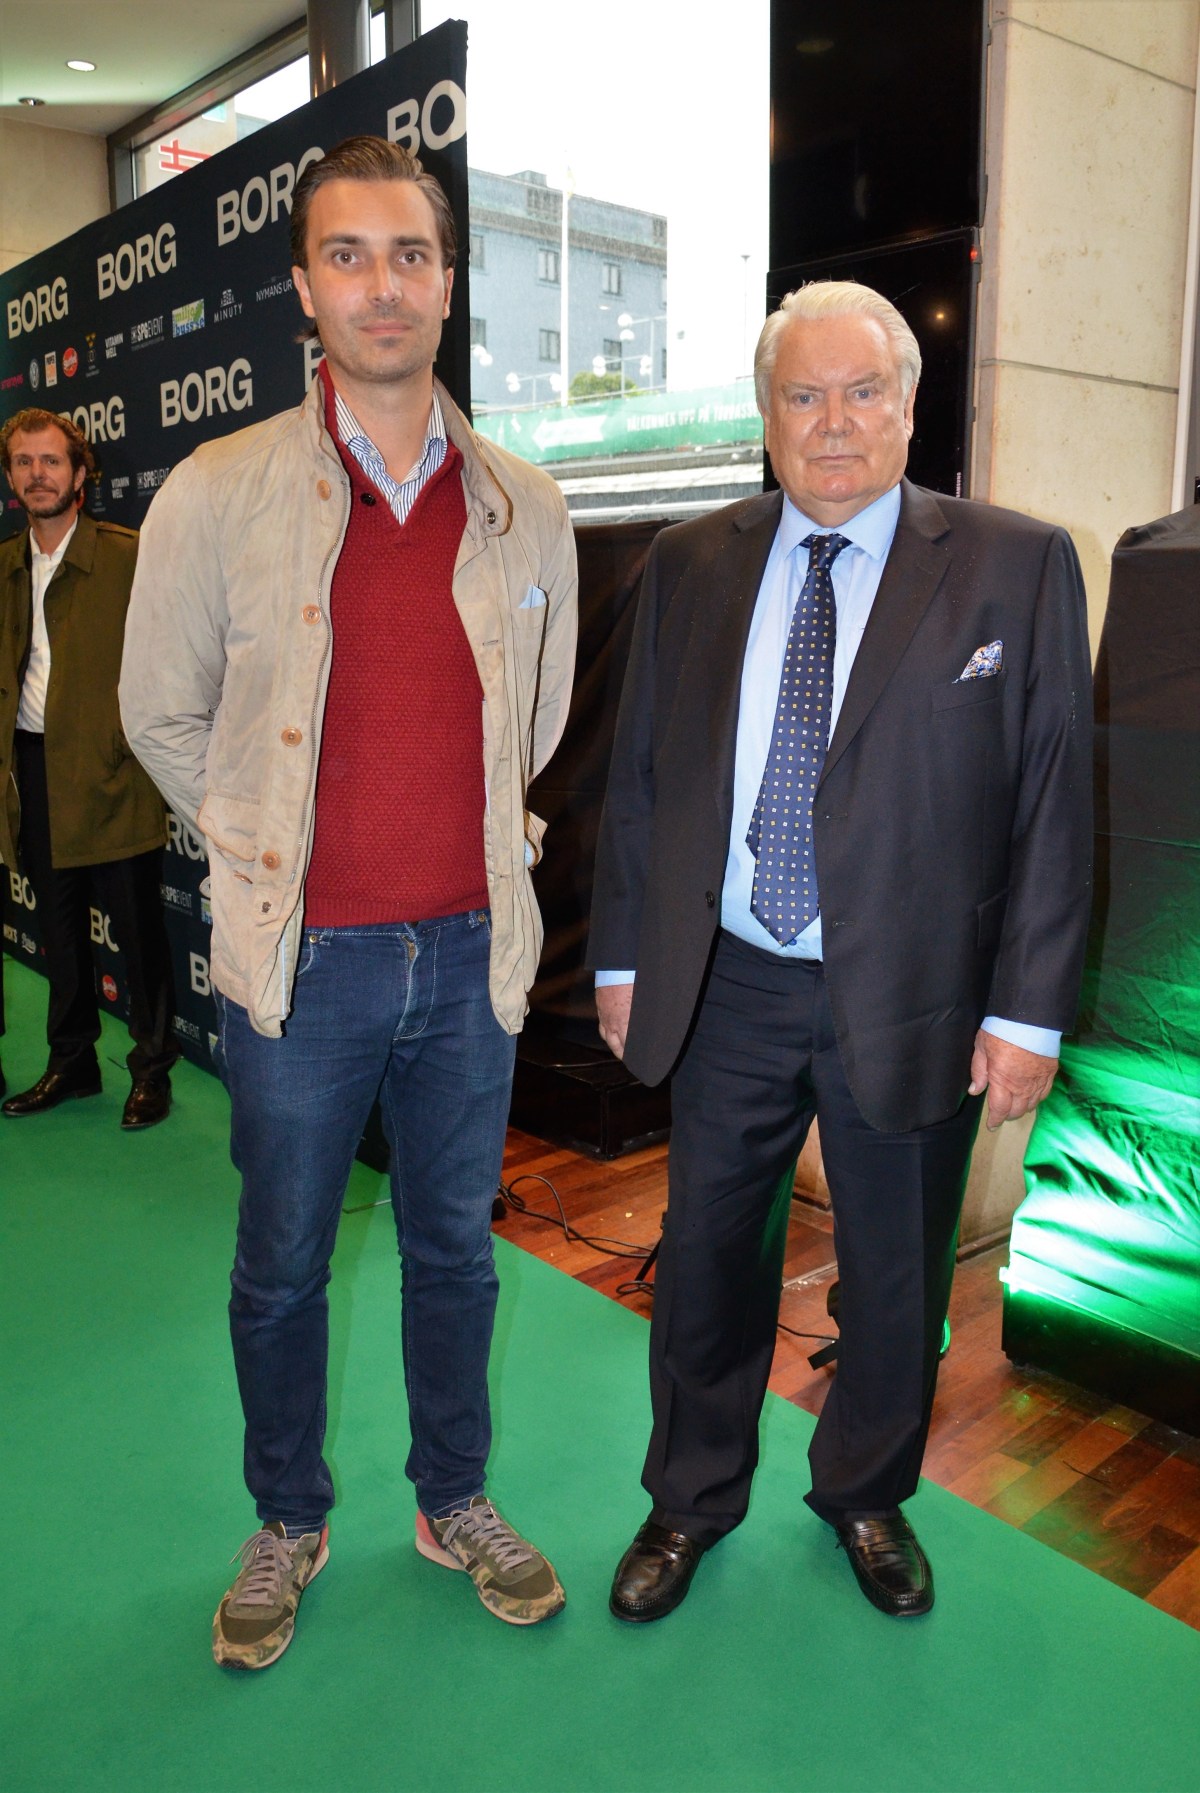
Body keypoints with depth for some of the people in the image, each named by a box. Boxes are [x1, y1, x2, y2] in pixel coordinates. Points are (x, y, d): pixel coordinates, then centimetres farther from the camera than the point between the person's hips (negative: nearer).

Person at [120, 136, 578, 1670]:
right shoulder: (217, 493, -6)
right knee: (282, 1267, 14)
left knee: (455, 1249, 17)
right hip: (301, 959, -2)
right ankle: (287, 1526, 38)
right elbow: (160, 713, 4)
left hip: (470, 951, 2)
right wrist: (273, 852, 5)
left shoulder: (526, 510, 1)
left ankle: (454, 1502, 40)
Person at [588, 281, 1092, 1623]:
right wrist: (621, 957, 5)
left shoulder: (1017, 565, -3)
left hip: (912, 999, -1)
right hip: (727, 987, 2)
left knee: (896, 1273, 16)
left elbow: (1053, 802, -5)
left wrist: (1029, 1011, -9)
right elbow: (637, 776, 7)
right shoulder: (690, 565, 4)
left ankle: (867, 1497, 44)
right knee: (708, 1255, 15)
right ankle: (692, 1498, 40)